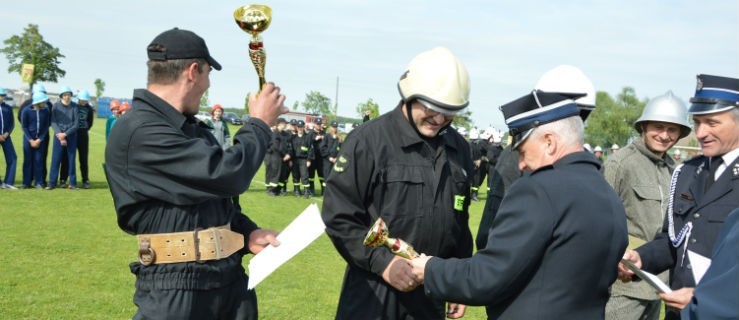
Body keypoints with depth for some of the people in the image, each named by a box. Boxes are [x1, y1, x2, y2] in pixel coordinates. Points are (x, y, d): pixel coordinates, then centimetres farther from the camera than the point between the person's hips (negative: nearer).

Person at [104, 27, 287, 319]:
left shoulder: (192, 129, 13)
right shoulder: (139, 131, -18)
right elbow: (224, 175, -21)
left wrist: (246, 232, 4)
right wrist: (260, 124, -6)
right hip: (177, 289, -8)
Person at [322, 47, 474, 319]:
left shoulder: (459, 149, 8)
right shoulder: (368, 140, -10)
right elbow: (338, 215, -11)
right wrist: (383, 262, -19)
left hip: (432, 296, 5)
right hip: (374, 294, -5)